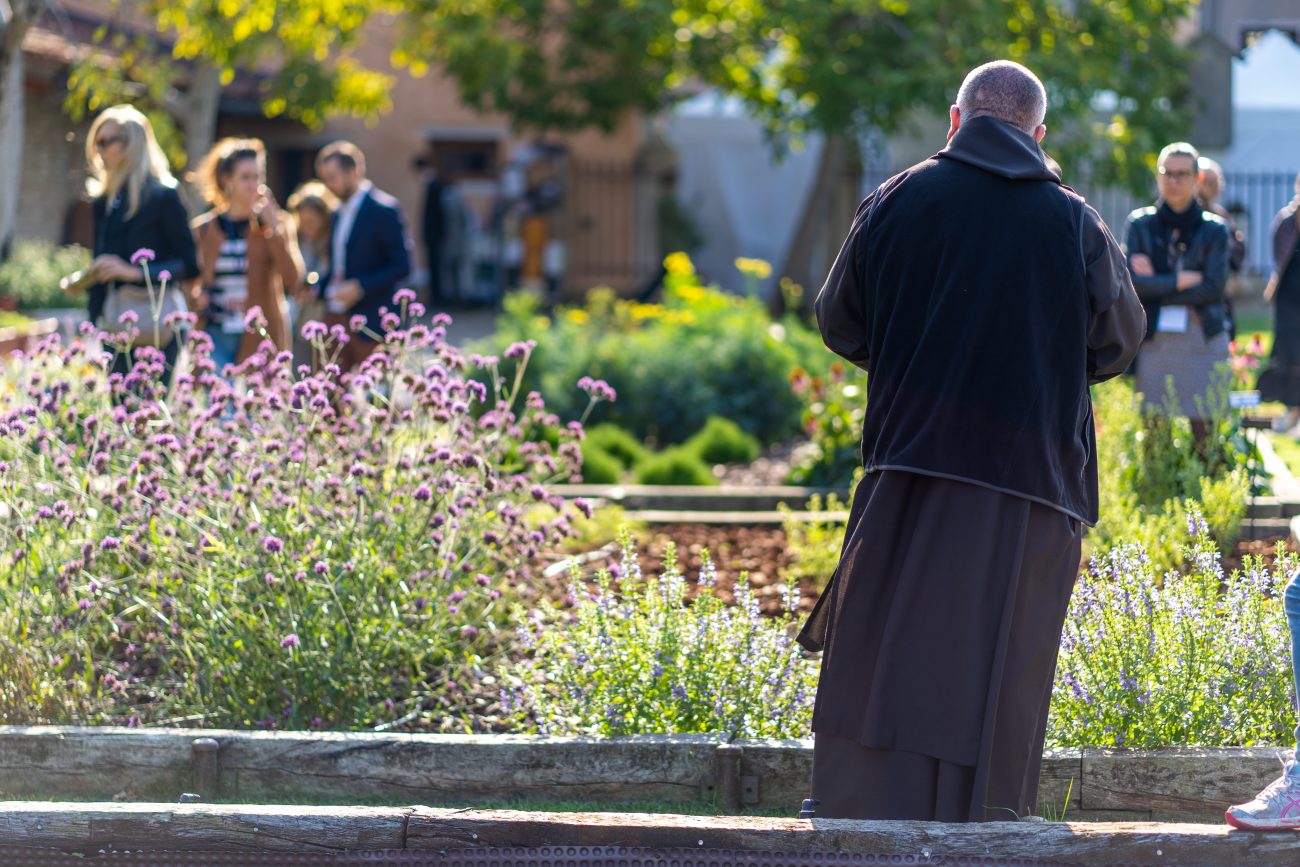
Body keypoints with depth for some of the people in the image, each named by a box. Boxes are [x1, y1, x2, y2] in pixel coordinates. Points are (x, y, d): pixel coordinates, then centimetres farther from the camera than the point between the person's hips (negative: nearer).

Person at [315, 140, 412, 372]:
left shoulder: (384, 210, -8)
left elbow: (402, 265, -12)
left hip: (370, 322, -7)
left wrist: (360, 287, -19)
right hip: (336, 317, 7)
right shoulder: (339, 213, 17)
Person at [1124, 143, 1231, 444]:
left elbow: (1214, 287, -5)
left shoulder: (1214, 229, 6)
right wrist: (1181, 280, -8)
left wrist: (1156, 285, -5)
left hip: (1202, 338, -1)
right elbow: (1130, 280, -4)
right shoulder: (1139, 224, 8)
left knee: (1205, 430, -7)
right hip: (1153, 340, 1)